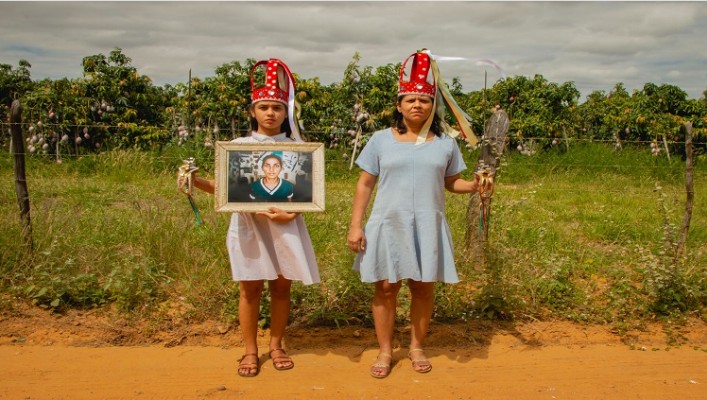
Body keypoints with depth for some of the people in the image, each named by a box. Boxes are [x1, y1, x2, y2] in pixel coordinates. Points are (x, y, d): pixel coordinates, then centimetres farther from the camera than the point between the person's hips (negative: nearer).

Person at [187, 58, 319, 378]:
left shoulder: (296, 147, 3)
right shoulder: (239, 146, 3)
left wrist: (290, 213, -16)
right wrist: (198, 182, -17)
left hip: (285, 226, 1)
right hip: (249, 225, -1)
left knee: (281, 285, 9)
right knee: (250, 288, 4)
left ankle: (276, 346, 26)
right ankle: (250, 351, 19)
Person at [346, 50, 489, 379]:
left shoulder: (445, 143, 4)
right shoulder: (381, 140, 1)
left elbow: (450, 182, 11)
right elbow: (365, 185, 2)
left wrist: (473, 185, -10)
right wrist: (355, 225, -3)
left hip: (427, 226, 1)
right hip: (388, 224, -1)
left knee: (423, 287, 9)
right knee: (386, 287, 5)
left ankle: (417, 347, 29)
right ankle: (385, 351, 22)